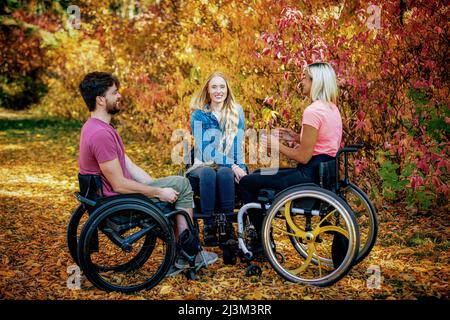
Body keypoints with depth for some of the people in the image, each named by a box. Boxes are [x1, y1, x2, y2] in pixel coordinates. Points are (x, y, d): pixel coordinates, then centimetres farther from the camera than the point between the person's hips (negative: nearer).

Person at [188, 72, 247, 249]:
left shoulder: (237, 112, 7)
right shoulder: (199, 115, 0)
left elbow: (238, 144, 0)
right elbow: (205, 150, -11)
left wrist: (238, 166, -20)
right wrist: (231, 164, -23)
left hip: (229, 168, 1)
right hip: (204, 166, -1)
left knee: (224, 173, -36)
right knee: (208, 174, -37)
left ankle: (227, 225, -30)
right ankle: (208, 226, -31)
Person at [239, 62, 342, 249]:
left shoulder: (313, 111, -19)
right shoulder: (331, 108, 11)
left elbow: (303, 157, -20)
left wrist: (275, 144, -7)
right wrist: (296, 138, 12)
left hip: (309, 176, -10)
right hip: (322, 172, 10)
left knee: (246, 183, 0)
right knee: (258, 174, 23)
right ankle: (259, 233, 28)